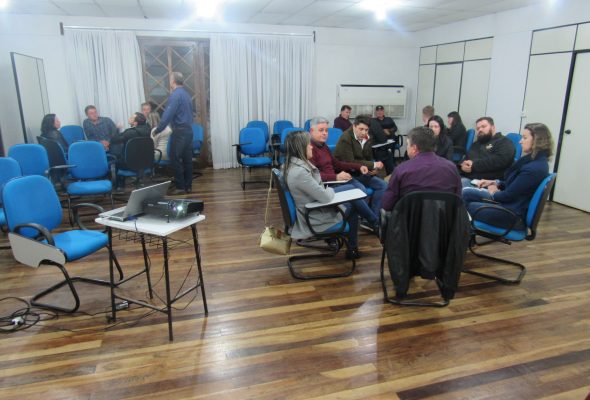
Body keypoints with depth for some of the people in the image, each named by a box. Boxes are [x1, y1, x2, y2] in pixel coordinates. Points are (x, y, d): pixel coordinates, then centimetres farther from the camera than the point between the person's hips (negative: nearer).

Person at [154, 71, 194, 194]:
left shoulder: (175, 95, -12)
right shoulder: (187, 94, 15)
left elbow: (167, 115, -17)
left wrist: (157, 130, -9)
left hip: (179, 131, -8)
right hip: (188, 130, 8)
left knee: (176, 159, -2)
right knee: (187, 159, 9)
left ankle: (180, 187, 0)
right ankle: (188, 186, 13)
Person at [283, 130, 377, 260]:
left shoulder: (294, 164, -1)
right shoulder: (299, 172, -31)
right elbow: (326, 197, -25)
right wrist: (330, 190, -5)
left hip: (312, 207, 8)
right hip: (316, 218, -8)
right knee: (353, 206, 10)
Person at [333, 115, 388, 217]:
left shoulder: (367, 139, 5)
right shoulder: (345, 139, -18)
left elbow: (369, 158, 14)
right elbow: (350, 163, -23)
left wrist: (374, 169, -10)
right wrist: (373, 165, -20)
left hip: (362, 173, 7)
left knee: (383, 185, -8)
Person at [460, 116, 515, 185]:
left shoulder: (504, 142, 9)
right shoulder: (476, 144, 31)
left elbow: (500, 161, -10)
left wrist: (474, 166, -10)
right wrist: (463, 165, 0)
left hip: (488, 182, -6)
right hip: (467, 178, 7)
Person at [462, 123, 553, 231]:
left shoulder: (533, 168, -26)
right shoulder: (534, 160, 5)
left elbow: (508, 195, -20)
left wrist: (494, 193, 0)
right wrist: (495, 182, 5)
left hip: (514, 215, -9)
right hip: (513, 204, 9)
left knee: (468, 206, 3)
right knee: (466, 193, 6)